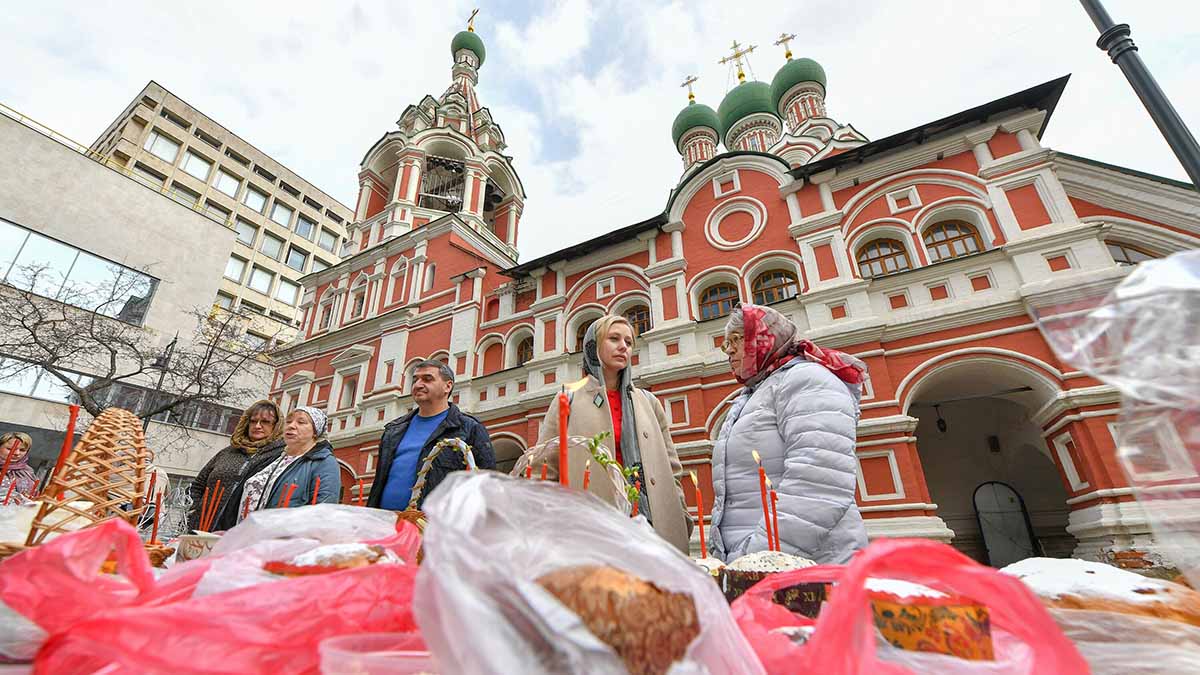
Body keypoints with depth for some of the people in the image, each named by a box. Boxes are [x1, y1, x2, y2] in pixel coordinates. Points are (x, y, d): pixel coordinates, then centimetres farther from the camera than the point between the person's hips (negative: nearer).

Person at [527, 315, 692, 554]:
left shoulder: (648, 402, 16)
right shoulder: (569, 401, 7)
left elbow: (672, 470, 15)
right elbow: (544, 471, 3)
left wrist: (681, 521, 6)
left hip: (650, 524, 3)